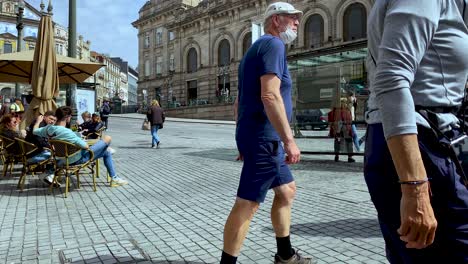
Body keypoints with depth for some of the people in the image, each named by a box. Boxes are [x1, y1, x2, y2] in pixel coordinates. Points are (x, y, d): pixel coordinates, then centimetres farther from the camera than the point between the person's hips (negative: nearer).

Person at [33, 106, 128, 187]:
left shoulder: (48, 129, -9)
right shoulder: (67, 132, -36)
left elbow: (35, 131, 14)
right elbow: (85, 146, -31)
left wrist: (38, 121, 34)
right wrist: (89, 146, -5)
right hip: (79, 159, -10)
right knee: (107, 138, -3)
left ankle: (114, 178, 36)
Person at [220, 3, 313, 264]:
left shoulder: (256, 48, 22)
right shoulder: (273, 44, -9)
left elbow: (240, 101, 21)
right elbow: (270, 96, -23)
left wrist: (245, 140, 23)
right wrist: (290, 140, -23)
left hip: (259, 137, 11)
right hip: (264, 137, -11)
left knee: (287, 190, 19)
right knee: (247, 203, -6)